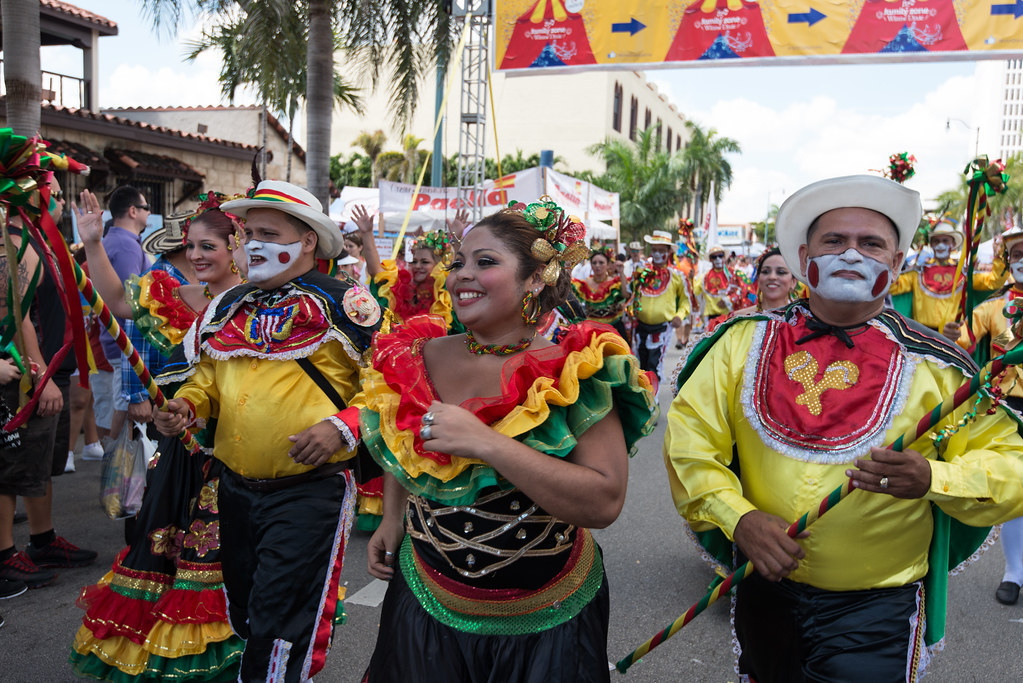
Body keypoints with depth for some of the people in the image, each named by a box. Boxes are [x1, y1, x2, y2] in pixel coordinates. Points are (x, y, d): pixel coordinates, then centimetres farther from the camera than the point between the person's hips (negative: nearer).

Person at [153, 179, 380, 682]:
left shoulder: (343, 305, -9)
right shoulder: (229, 308, 11)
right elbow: (206, 375, 21)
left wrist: (343, 427, -24)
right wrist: (185, 405, 1)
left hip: (309, 488, -7)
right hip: (235, 489, 7)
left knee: (280, 626, -2)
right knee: (244, 611, 23)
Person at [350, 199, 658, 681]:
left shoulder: (575, 374, -18)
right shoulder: (420, 359, -4)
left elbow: (605, 503, -27)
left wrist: (487, 443, -32)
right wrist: (393, 517, 6)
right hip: (428, 604, 4)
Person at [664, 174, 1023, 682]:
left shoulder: (935, 365, -7)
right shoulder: (746, 340, -3)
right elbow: (689, 432, -5)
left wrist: (931, 479, -25)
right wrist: (737, 516, -19)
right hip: (764, 593, 3)